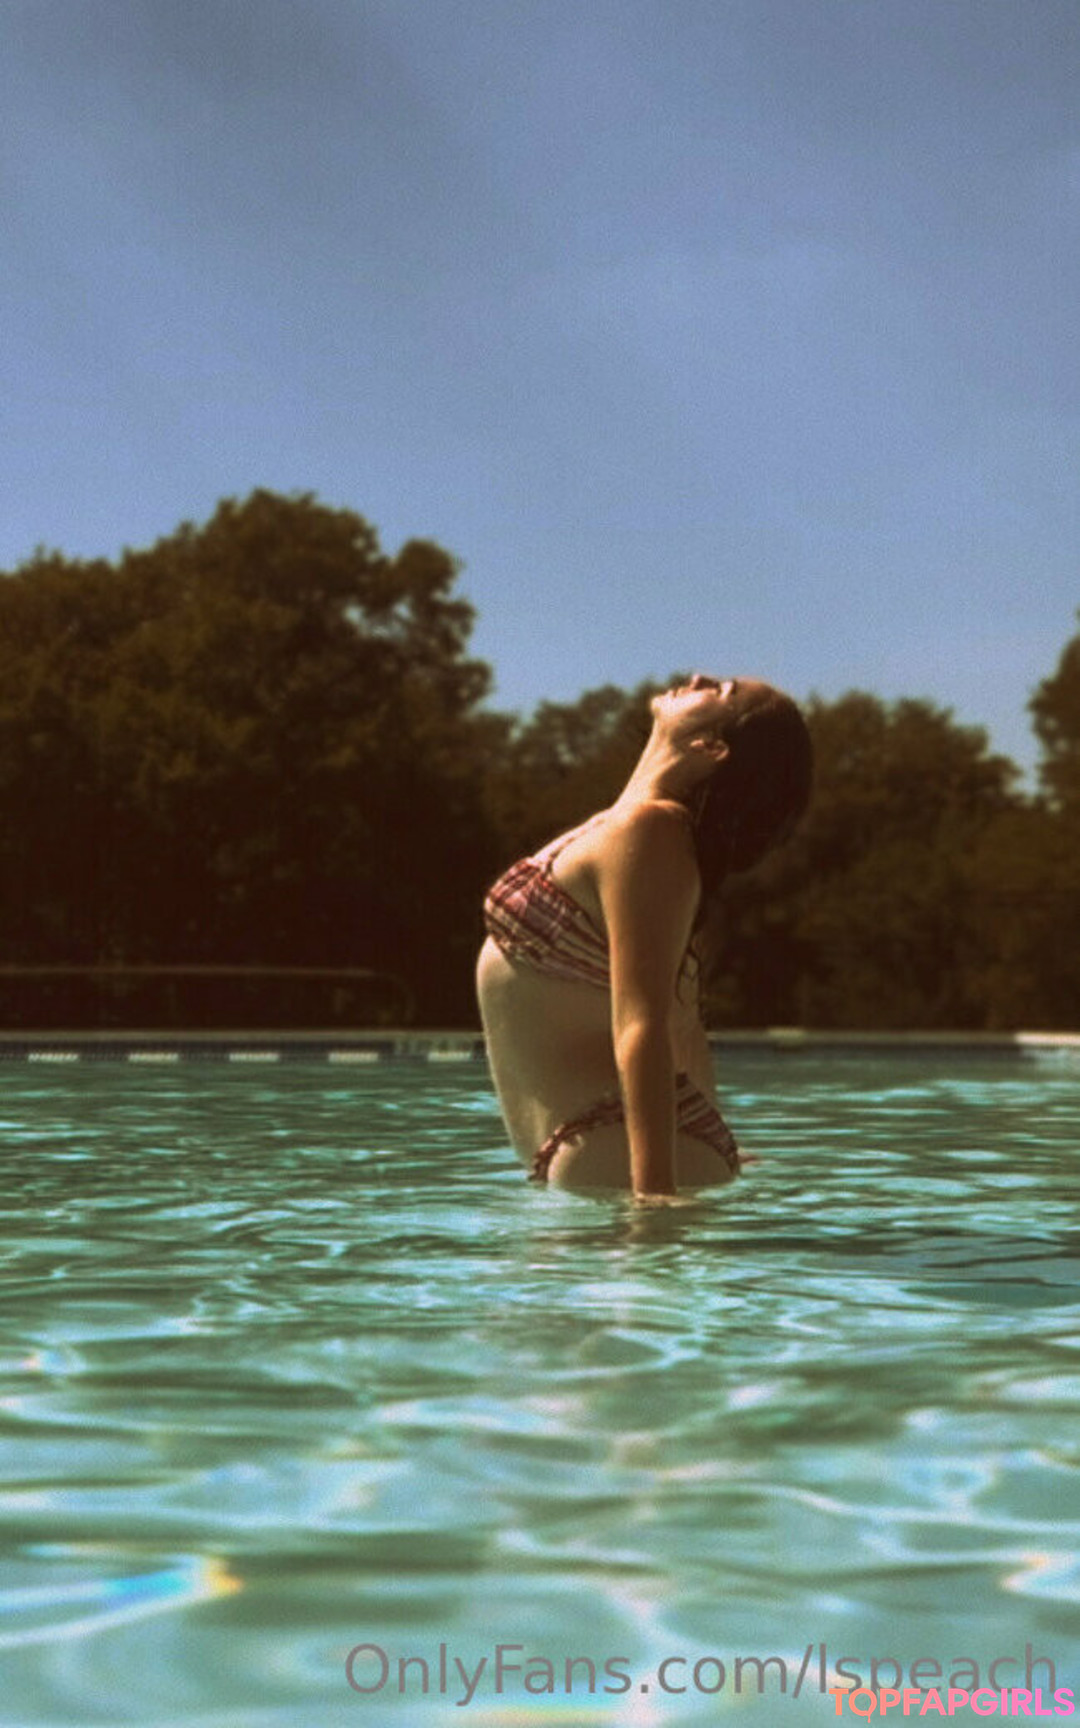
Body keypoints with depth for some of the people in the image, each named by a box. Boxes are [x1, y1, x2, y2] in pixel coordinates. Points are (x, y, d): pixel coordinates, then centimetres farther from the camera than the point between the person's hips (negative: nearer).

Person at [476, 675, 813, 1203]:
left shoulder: (644, 830, -14)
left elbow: (641, 1028, -23)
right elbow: (684, 1031, 19)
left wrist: (653, 1198, -28)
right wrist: (707, 1163, 25)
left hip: (613, 1162, -9)